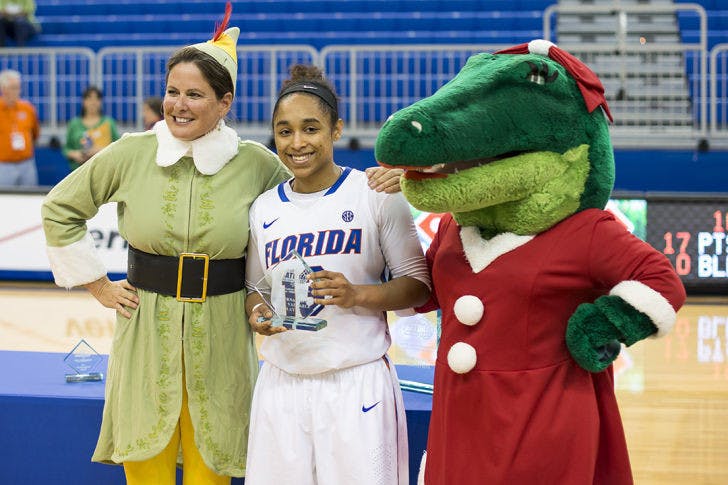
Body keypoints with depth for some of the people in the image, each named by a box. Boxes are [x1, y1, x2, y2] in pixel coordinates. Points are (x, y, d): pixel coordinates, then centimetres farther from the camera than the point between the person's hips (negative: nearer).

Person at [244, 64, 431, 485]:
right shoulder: (264, 209, 10)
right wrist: (257, 315, -4)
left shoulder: (376, 195, -4)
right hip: (283, 381, 4)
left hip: (357, 382, -4)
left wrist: (357, 295, -19)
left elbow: (418, 284, -3)